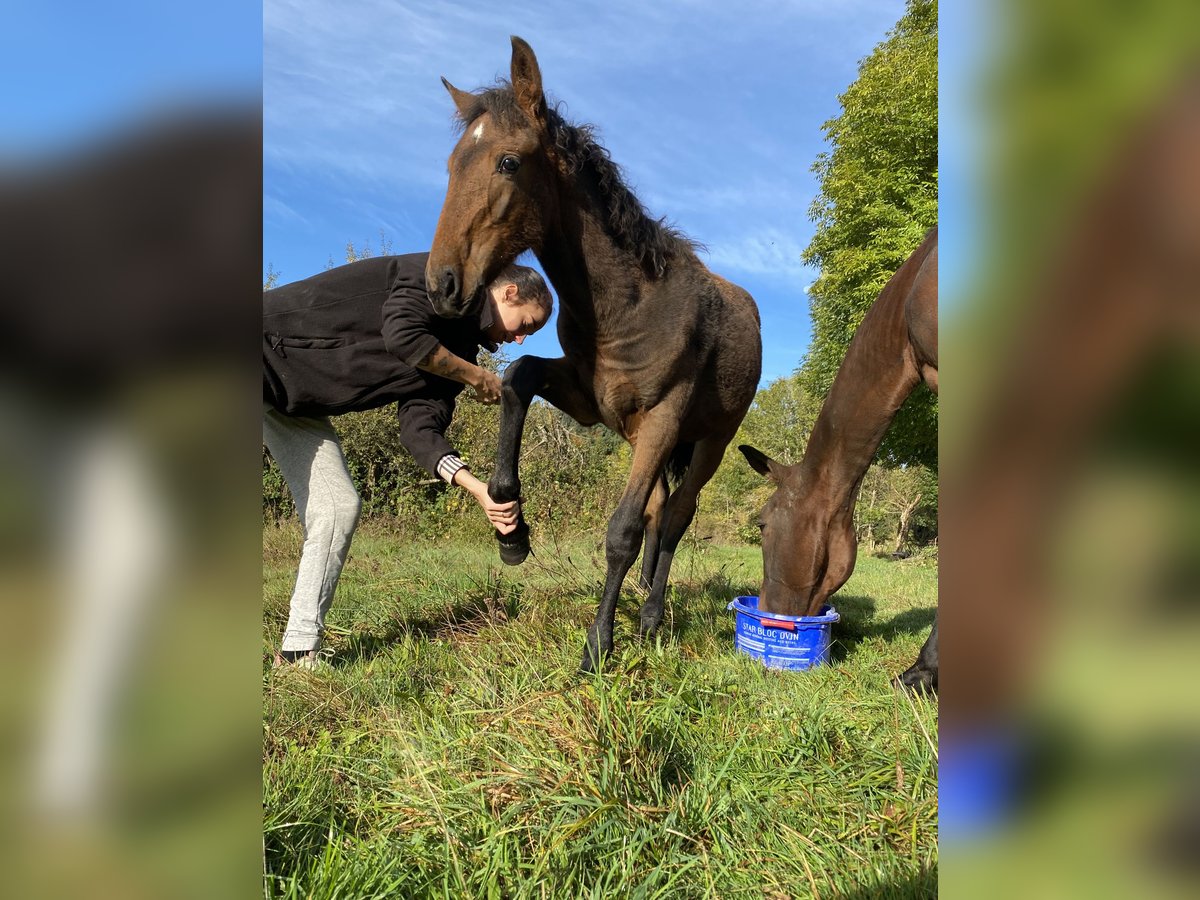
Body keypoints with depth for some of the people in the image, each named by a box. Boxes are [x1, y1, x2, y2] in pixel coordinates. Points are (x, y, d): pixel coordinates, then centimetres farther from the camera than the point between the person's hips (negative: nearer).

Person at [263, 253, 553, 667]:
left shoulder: (454, 352, 8)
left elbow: (420, 427, -4)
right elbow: (401, 335, -30)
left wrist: (481, 490, -18)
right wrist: (479, 377, -15)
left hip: (295, 402, 9)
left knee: (338, 508, -1)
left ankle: (298, 651, 5)